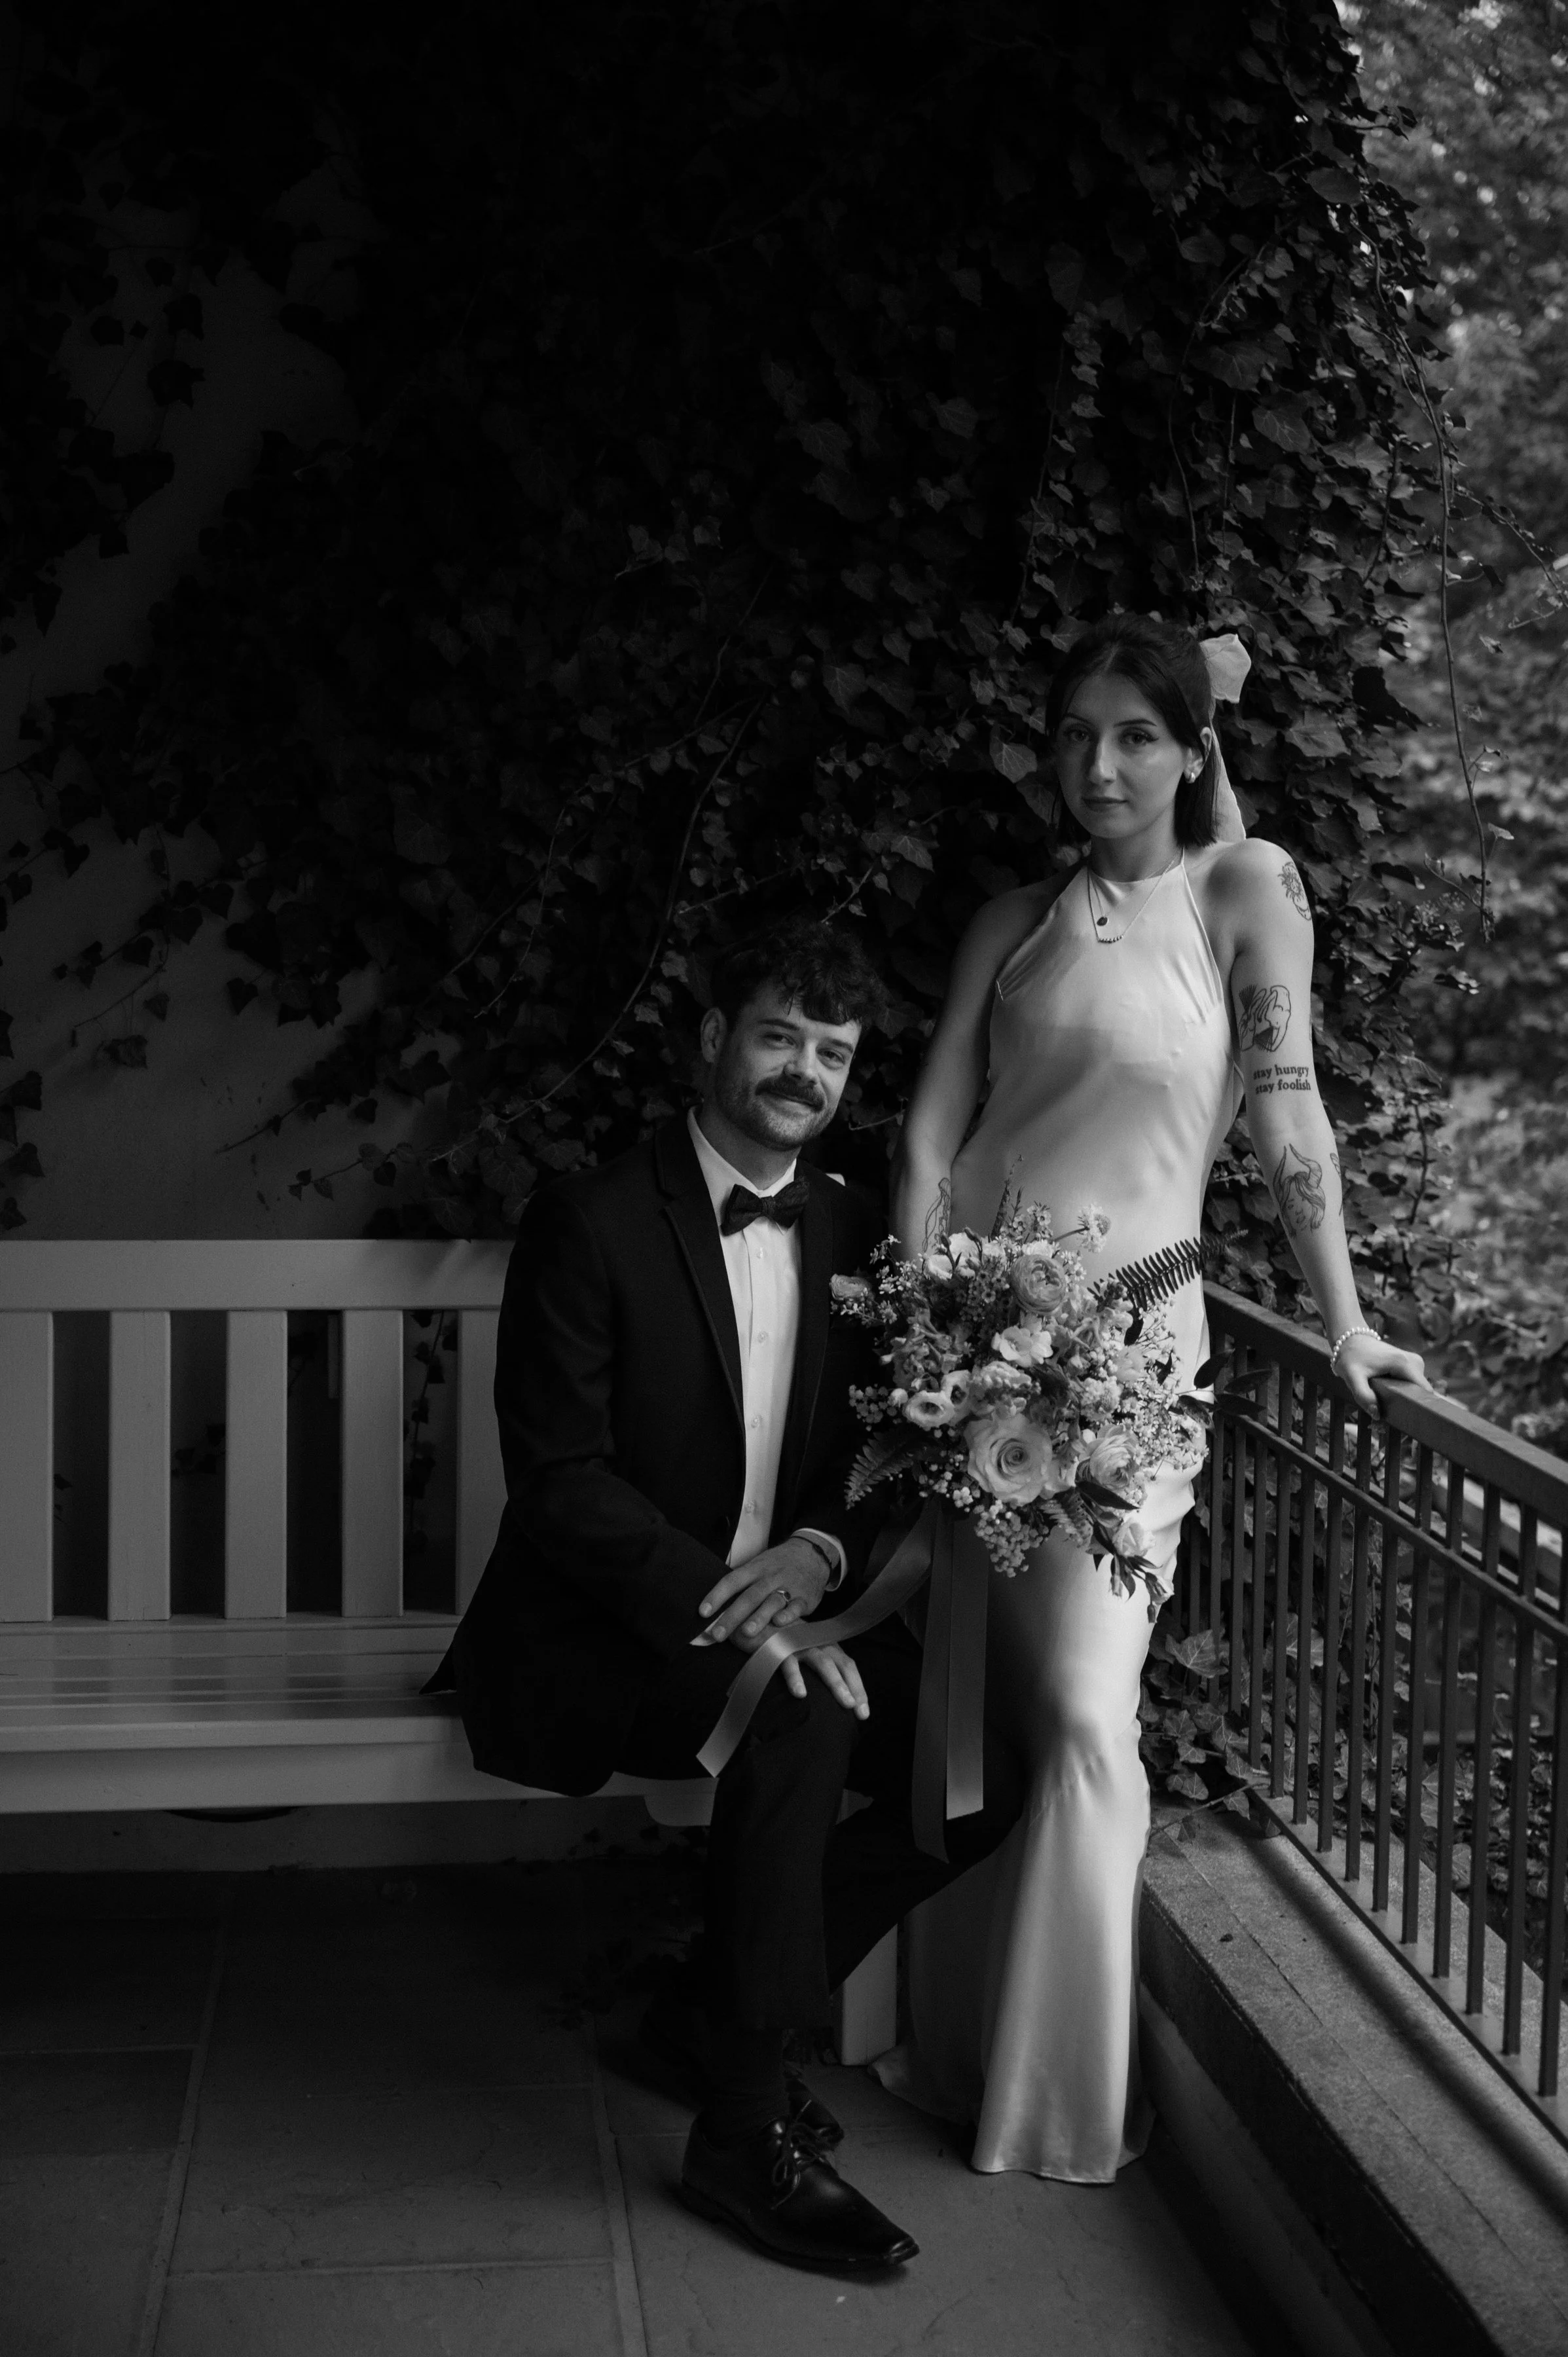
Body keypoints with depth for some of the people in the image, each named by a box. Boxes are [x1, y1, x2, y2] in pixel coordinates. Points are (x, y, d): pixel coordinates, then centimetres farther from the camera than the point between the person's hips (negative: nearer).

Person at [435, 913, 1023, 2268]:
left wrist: (819, 1552, -15)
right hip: (600, 1631, -6)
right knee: (800, 1712, -34)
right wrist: (727, 1610, -28)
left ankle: (723, 2010, 5)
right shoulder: (592, 1224, -10)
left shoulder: (851, 1235, 8)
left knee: (987, 1775, -13)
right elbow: (560, 1480, -15)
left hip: (785, 1604, 6)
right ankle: (748, 2125, -22)